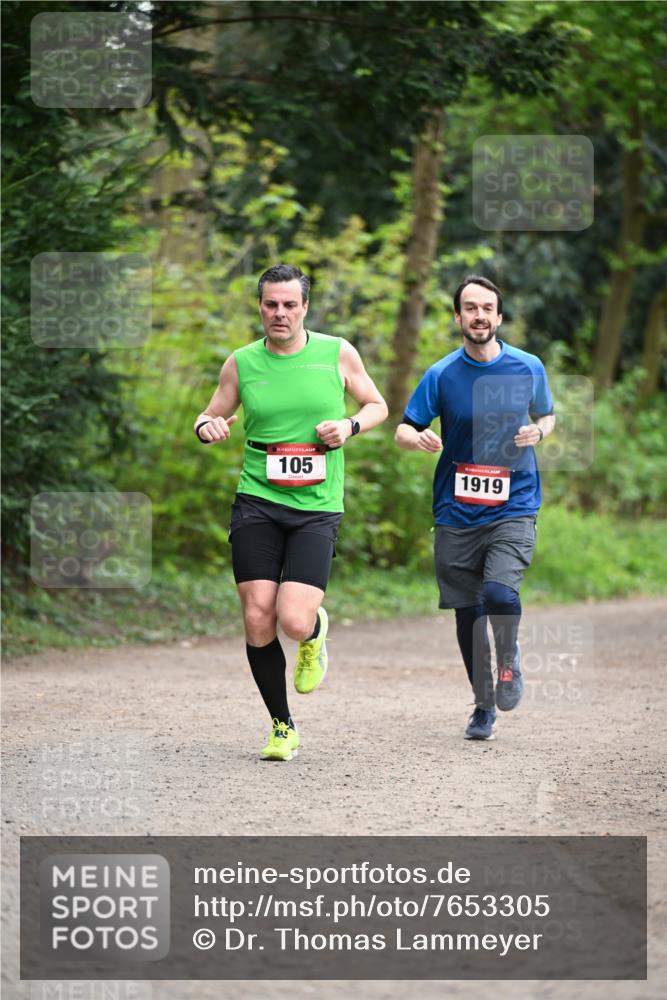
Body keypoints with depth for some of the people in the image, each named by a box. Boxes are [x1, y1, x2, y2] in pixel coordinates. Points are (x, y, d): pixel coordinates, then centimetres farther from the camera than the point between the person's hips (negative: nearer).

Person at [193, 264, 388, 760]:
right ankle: (283, 727, 11)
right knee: (257, 618, -7)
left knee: (294, 622, -16)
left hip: (317, 507, -1)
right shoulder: (241, 363, 5)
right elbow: (211, 416, 16)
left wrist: (350, 426, -5)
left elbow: (377, 406, 15)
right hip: (257, 501, 1)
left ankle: (316, 632, 24)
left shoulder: (338, 353, 3)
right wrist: (208, 426, -7)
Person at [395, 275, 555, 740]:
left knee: (499, 594, -24)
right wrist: (418, 438, -24)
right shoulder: (442, 375, -1)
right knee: (468, 613, 5)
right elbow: (403, 430, -1)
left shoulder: (528, 368, 2)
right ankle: (484, 706, 25)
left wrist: (537, 431, -6)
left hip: (513, 508, -1)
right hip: (457, 512, 1)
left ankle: (509, 658, 8)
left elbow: (547, 416, 18)